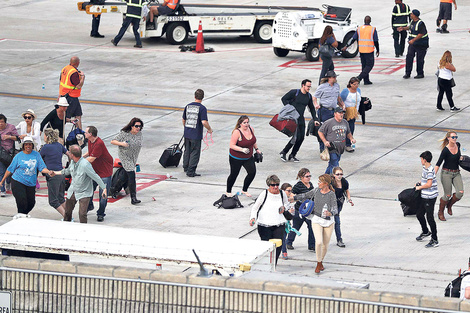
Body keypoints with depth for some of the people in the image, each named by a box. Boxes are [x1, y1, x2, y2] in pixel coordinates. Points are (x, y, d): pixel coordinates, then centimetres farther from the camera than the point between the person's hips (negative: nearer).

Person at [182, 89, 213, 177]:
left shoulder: (188, 106, 4)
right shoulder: (202, 108, -14)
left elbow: (183, 120, 13)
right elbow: (204, 122, -21)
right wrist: (209, 129, -3)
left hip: (187, 133, 5)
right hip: (196, 135, -5)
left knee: (187, 151, 21)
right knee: (194, 153, 3)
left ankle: (186, 167, 34)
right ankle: (190, 172, 4)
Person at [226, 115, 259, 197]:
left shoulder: (251, 129, -3)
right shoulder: (237, 132, -23)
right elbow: (232, 145, -24)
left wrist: (257, 149, 17)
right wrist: (242, 149, -35)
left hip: (248, 157, 6)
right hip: (236, 158, -6)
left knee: (252, 172, -5)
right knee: (234, 175, 6)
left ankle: (244, 190, 14)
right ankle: (228, 192, 27)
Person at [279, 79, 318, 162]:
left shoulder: (309, 96, 9)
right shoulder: (294, 92, -9)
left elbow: (311, 108, 20)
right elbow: (283, 99, -4)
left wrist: (315, 119, 14)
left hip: (301, 119, 7)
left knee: (301, 137, 1)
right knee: (296, 137, -15)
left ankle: (292, 155, 13)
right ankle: (283, 152, 1)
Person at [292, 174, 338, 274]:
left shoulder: (331, 194, -11)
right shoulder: (316, 191, 0)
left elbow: (335, 209, -15)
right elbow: (305, 196, 16)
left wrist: (330, 213, -37)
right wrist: (293, 198, 13)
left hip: (328, 221, -1)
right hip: (317, 220, 1)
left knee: (325, 244, 7)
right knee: (319, 242, -17)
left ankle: (321, 262, 32)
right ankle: (318, 264, -1)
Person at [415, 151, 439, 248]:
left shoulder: (430, 171, -22)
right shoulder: (425, 168, 9)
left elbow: (429, 184, -28)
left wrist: (420, 187, -14)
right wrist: (420, 183, 11)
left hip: (430, 197, -10)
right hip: (424, 196, 10)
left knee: (430, 218, -4)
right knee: (419, 214, 21)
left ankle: (435, 241, 2)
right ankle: (425, 232, 43)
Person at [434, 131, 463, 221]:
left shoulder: (458, 145, -1)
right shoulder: (445, 150, -18)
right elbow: (438, 164, -18)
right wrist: (433, 175, -23)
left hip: (456, 173, 6)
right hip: (446, 173, -5)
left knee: (460, 193, -10)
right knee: (448, 195, -4)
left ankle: (449, 205, 19)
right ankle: (441, 212, 20)